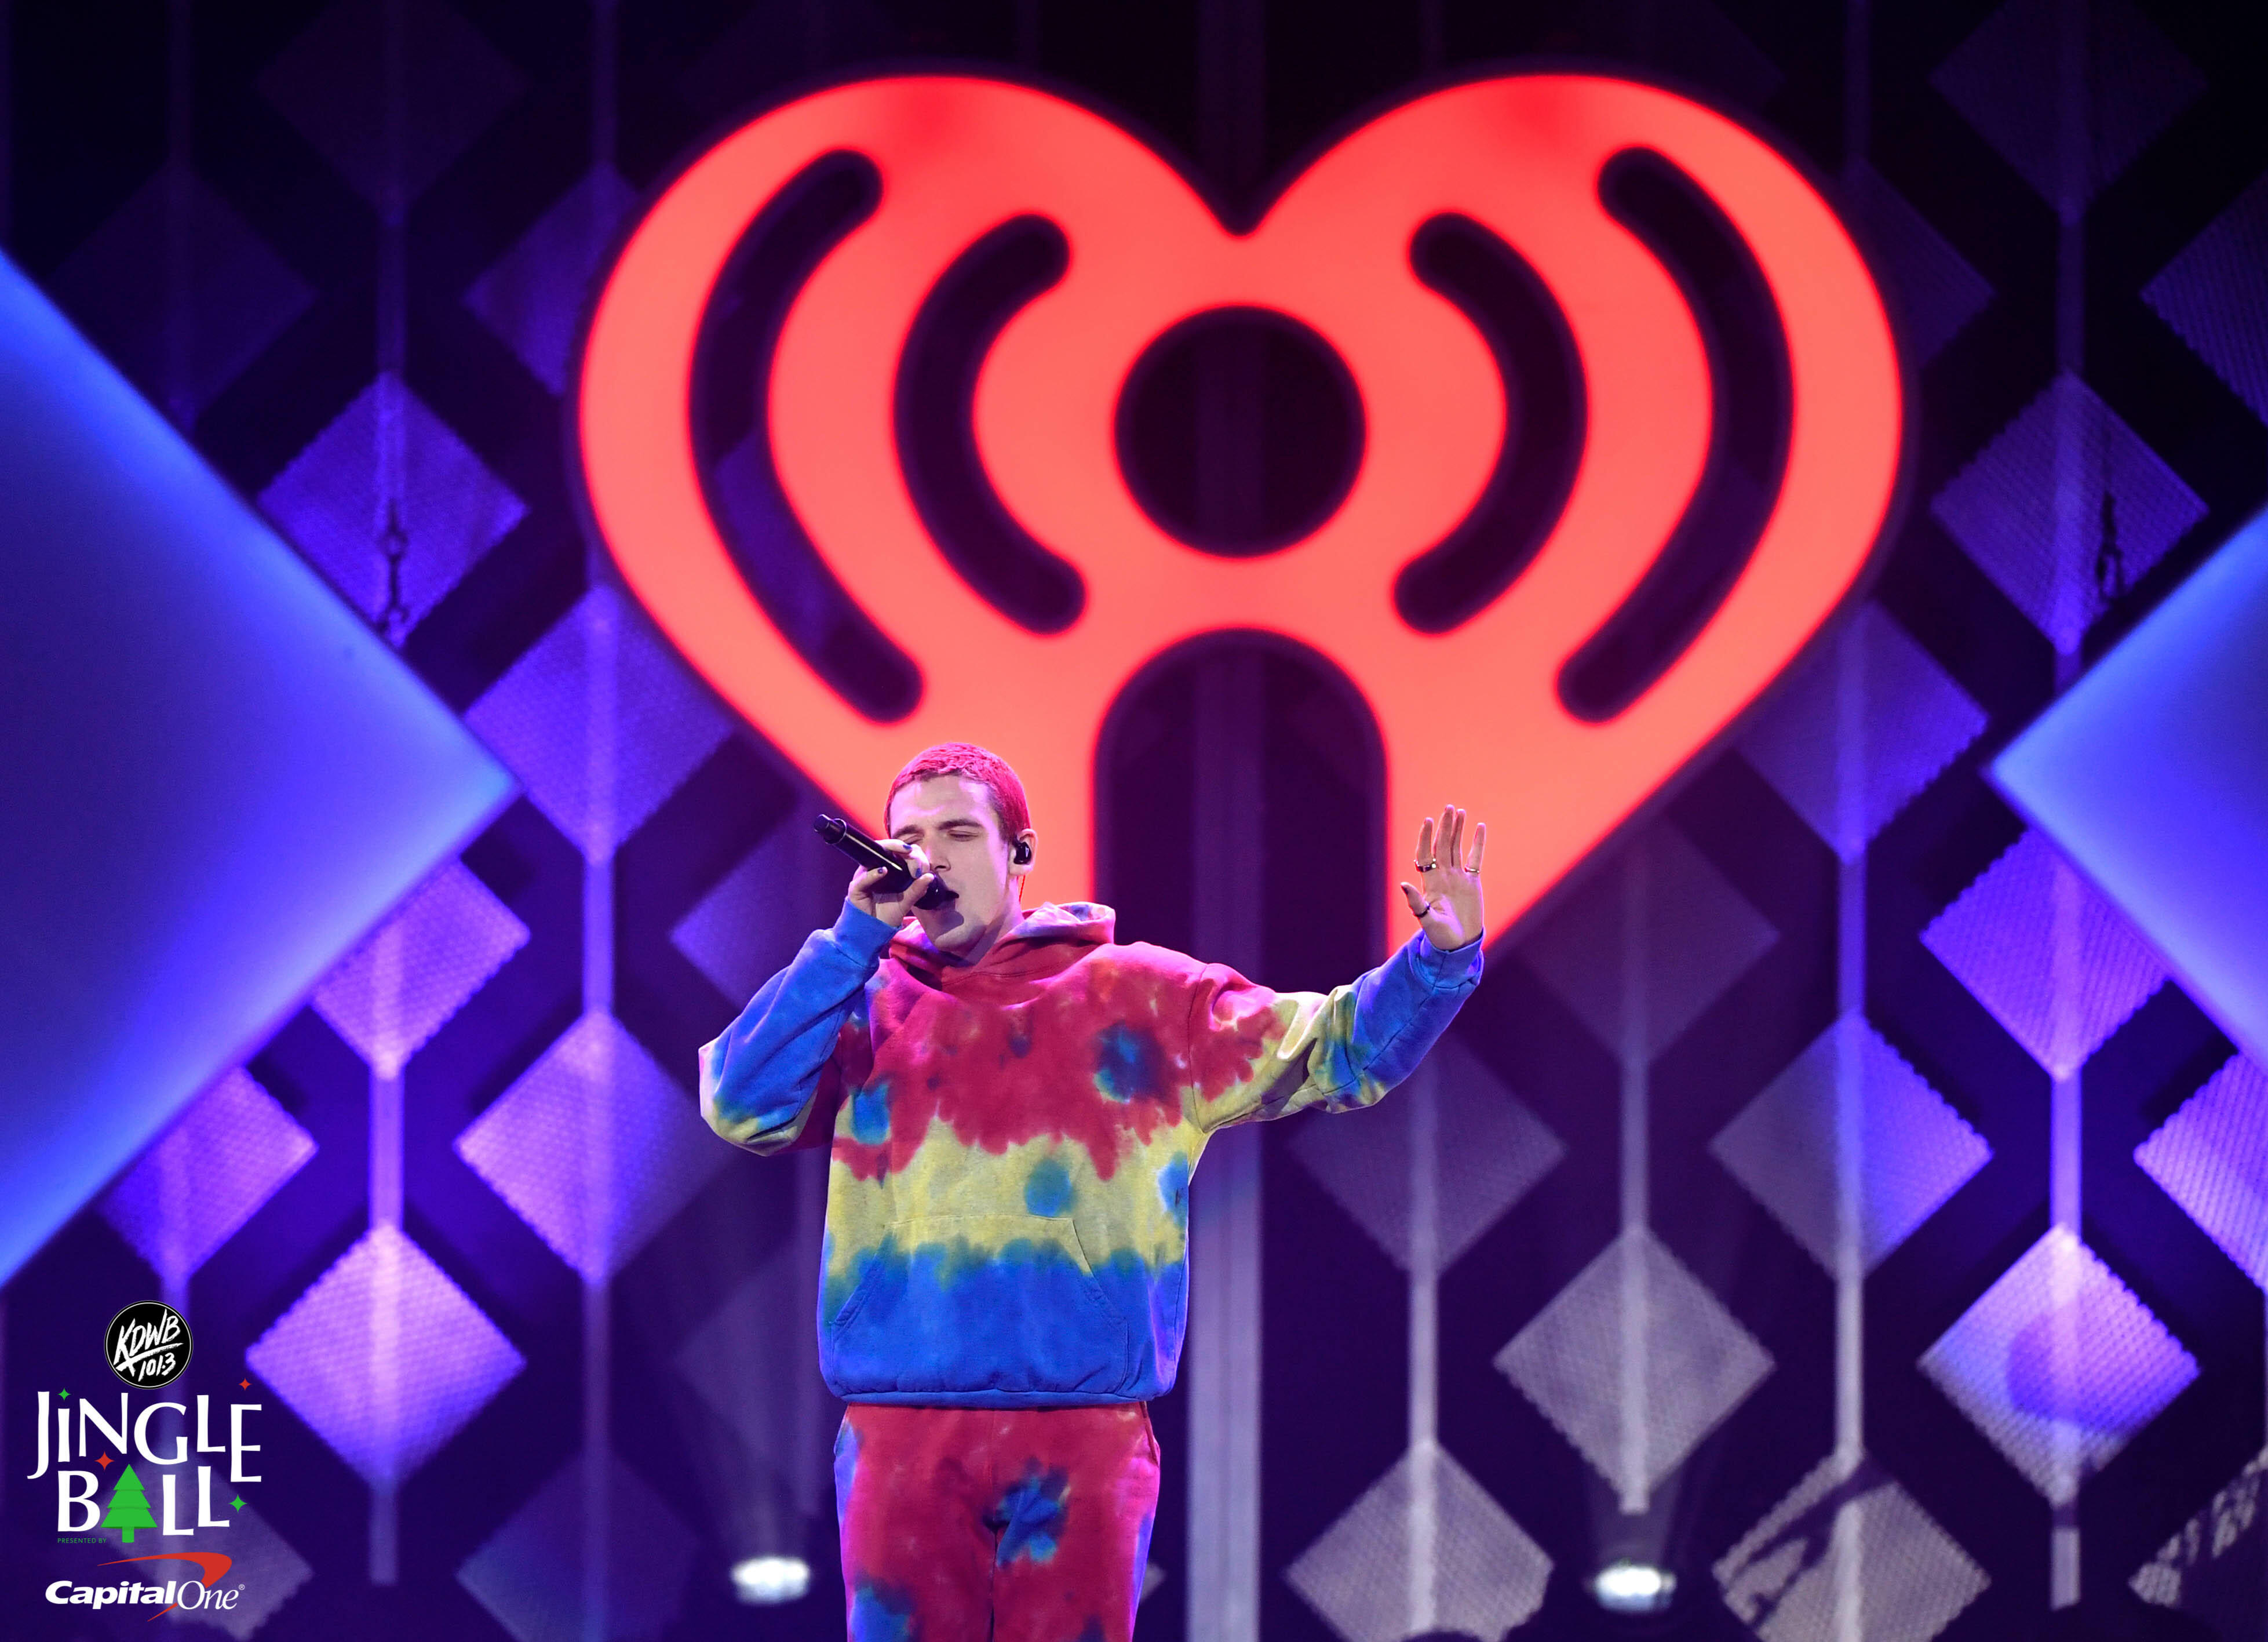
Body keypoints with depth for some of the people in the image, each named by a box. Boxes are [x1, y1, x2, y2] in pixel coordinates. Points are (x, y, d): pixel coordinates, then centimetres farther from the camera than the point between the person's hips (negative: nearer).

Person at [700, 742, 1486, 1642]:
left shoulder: (1140, 999, 10)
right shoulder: (862, 1004, 11)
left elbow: (1340, 1049, 8)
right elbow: (740, 1106, -5)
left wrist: (1440, 958, -9)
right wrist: (856, 937, -8)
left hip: (1084, 1445, 0)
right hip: (902, 1439, 0)